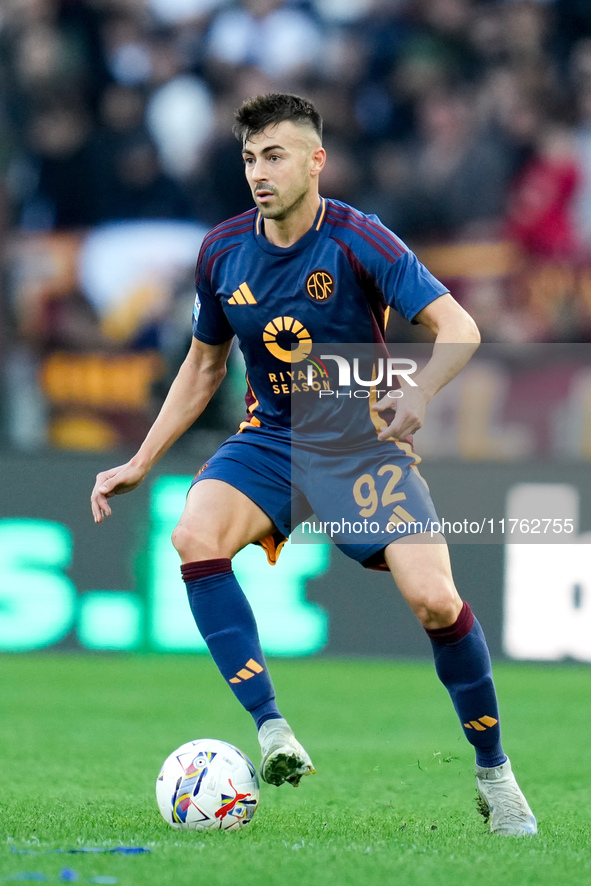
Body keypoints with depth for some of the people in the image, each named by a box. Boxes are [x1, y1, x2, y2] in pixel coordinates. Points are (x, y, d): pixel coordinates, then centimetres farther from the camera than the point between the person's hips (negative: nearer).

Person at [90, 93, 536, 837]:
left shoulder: (357, 240, -14)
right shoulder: (222, 252, -1)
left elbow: (459, 329, -18)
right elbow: (204, 364, 15)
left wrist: (419, 391, -38)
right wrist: (140, 463, 12)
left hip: (363, 442, -3)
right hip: (268, 440, 3)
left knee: (435, 601, -18)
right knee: (194, 535, -28)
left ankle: (495, 775, 5)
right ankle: (273, 733, -28)